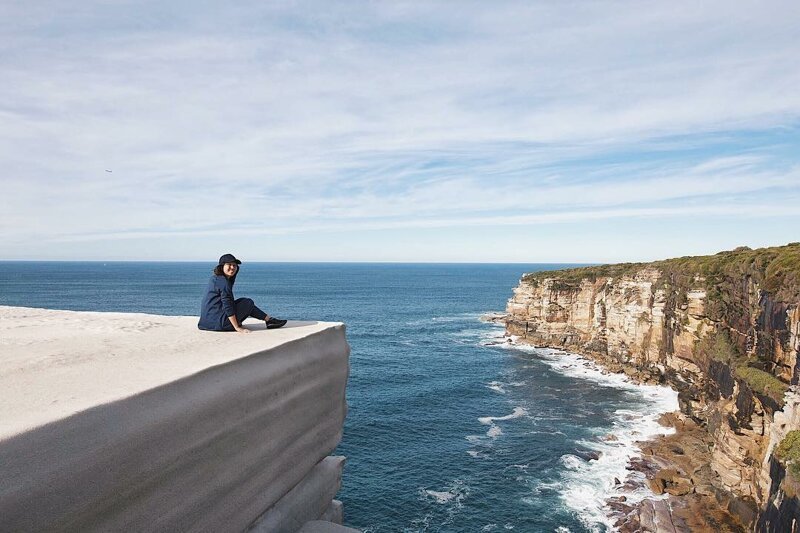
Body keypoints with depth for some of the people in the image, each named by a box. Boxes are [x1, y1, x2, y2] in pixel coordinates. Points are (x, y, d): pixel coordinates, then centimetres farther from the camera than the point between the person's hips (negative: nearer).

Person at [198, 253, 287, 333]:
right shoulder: (223, 282, -17)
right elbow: (228, 307, -21)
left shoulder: (215, 278, 14)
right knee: (248, 303, 2)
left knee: (243, 302, 21)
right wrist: (237, 328, -19)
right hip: (217, 322, -10)